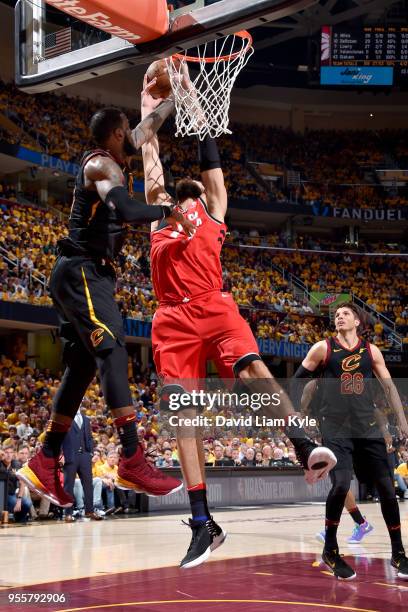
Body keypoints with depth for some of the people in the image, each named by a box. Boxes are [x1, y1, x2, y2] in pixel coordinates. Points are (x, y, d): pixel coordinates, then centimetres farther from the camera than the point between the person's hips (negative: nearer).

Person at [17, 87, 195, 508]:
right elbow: (127, 211, -30)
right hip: (81, 271, -11)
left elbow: (148, 126, 34)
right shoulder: (102, 164, -11)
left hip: (88, 273, 11)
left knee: (81, 366, 9)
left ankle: (44, 465, 12)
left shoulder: (112, 160, 17)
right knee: (113, 354, -19)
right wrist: (168, 212, -18)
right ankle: (132, 464, -26)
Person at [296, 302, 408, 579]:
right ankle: (330, 550, 0)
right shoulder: (323, 348, 1)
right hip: (336, 429, -3)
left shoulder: (371, 350, 8)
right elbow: (298, 380, 7)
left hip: (368, 428, 3)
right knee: (341, 484, -20)